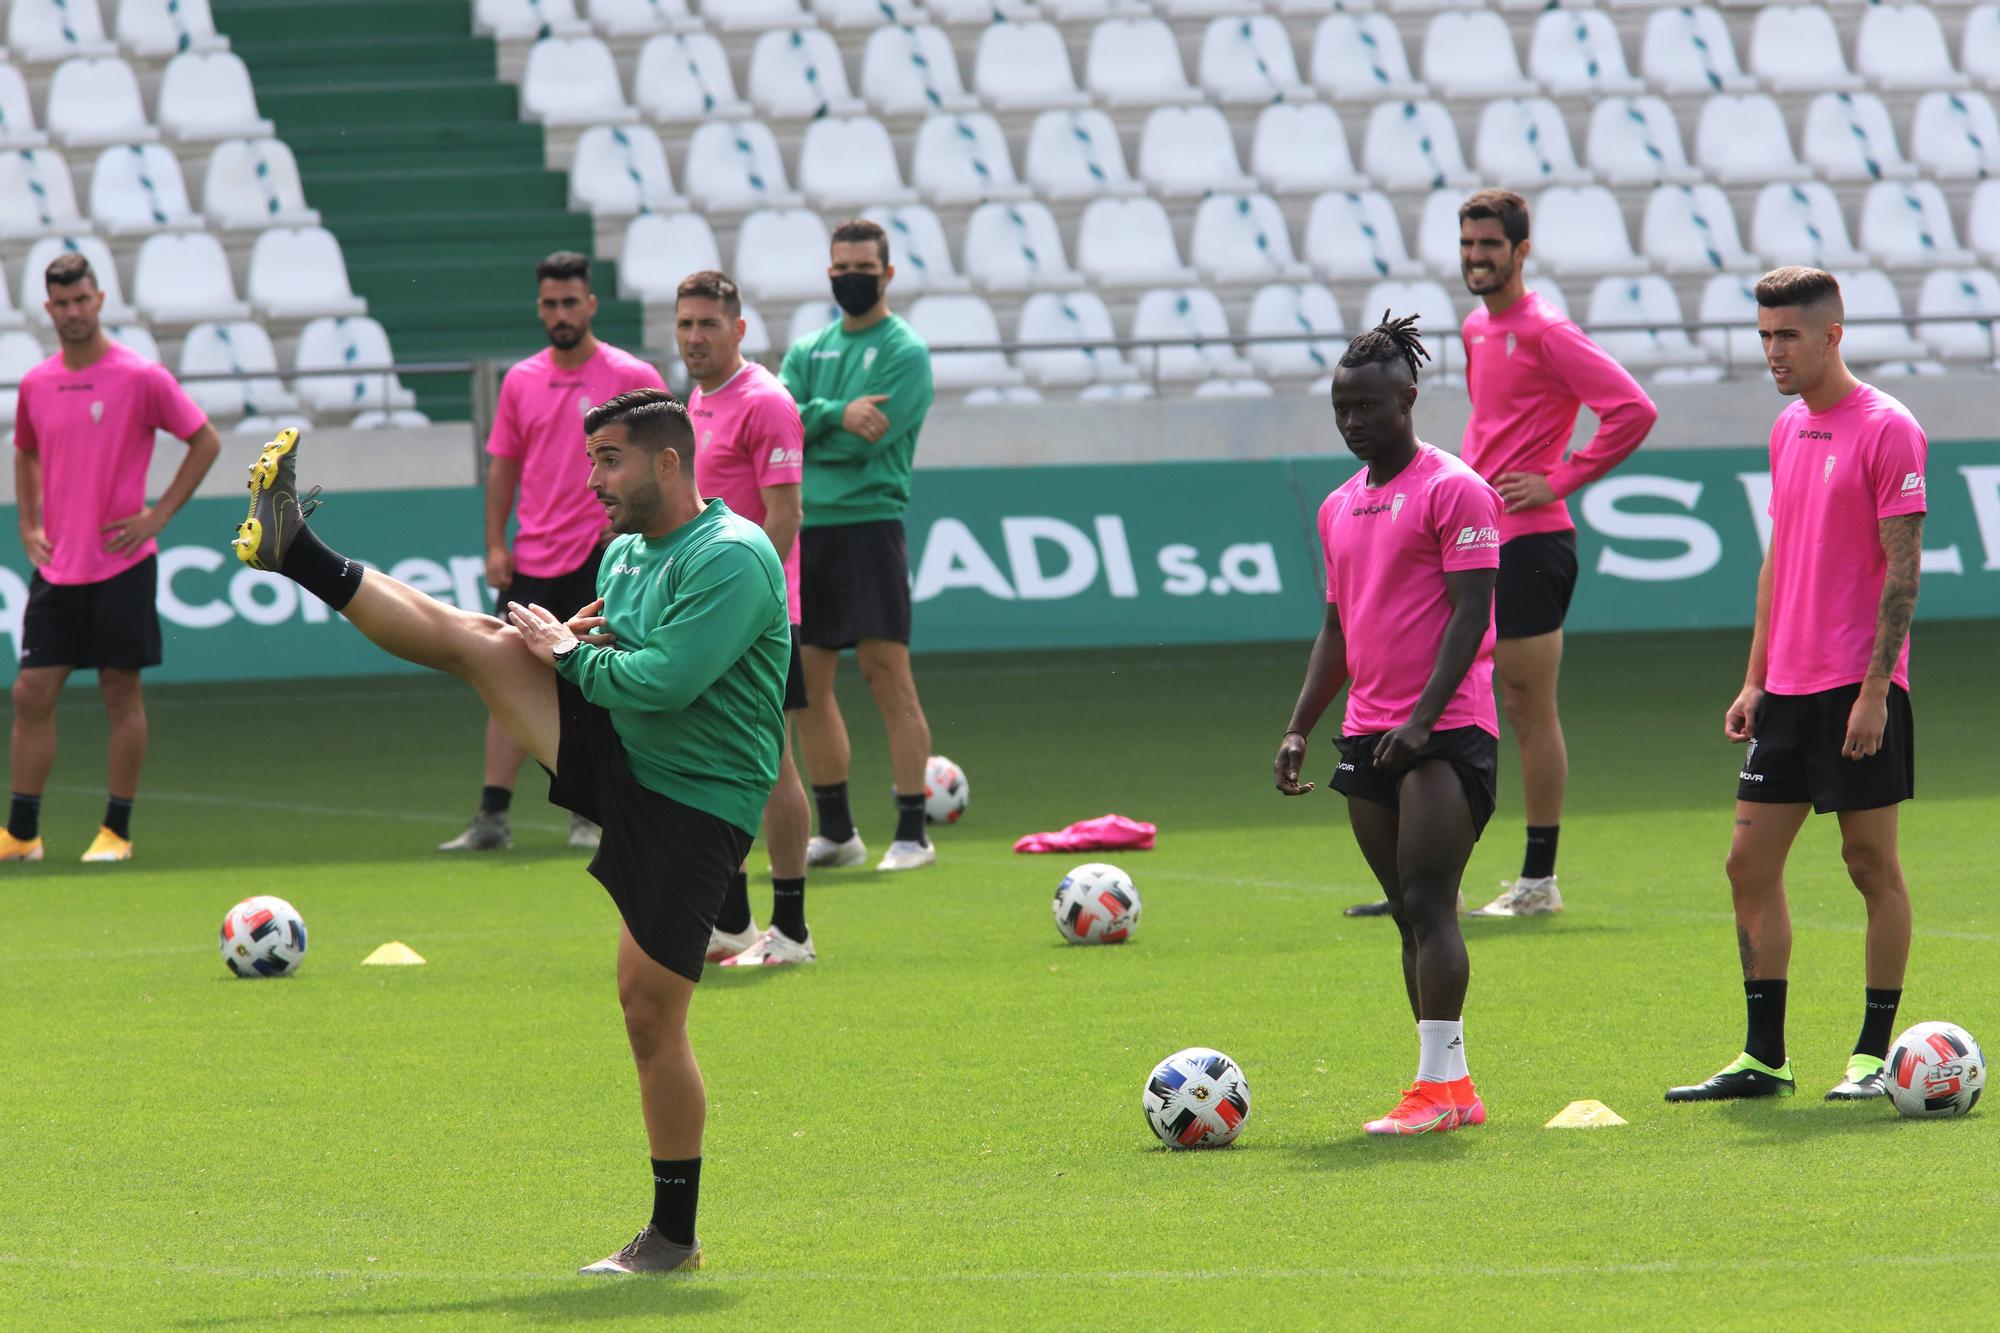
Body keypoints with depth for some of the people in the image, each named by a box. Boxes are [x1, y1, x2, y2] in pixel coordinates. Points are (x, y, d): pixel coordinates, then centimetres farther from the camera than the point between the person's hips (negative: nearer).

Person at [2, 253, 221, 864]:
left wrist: (158, 515, -7)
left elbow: (205, 441, -1)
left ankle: (116, 832, 8)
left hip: (121, 564, -4)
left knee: (121, 693, 1)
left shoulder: (141, 377, -8)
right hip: (56, 565, 4)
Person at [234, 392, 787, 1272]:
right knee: (466, 638, -3)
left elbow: (662, 680, -27)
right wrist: (576, 636, 0)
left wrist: (567, 653, -11)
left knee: (650, 1012, -8)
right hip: (615, 755, 8)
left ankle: (674, 1235, 2)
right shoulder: (625, 551, 10)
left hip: (695, 808, -8)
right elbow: (606, 656, 24)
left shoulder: (733, 558, -18)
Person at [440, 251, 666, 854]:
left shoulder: (632, 378, -3)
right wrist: (496, 545, 6)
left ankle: (589, 816, 10)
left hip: (601, 556, -3)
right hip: (530, 563, 3)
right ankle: (493, 817, -3)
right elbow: (503, 465, 14)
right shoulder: (521, 381, 9)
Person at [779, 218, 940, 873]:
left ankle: (912, 834, -8)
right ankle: (836, 832, 16)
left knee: (888, 675, -10)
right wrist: (834, 414, -15)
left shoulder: (905, 352, -2)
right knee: (807, 688, 7)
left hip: (866, 523, -6)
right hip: (801, 526, 6)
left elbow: (864, 442, -13)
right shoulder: (808, 351, 16)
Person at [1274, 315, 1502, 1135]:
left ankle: (1439, 1083, -17)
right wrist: (1299, 730, 14)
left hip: (1445, 730, -8)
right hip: (1368, 735, 8)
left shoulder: (1453, 490, -7)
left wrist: (1421, 718, -21)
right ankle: (1452, 1090, 8)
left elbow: (1470, 612, -13)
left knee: (1428, 903, -14)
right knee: (1408, 912, 6)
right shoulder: (1340, 507, 17)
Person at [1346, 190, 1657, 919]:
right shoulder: (1477, 329, 15)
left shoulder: (1544, 331, -12)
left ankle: (1538, 883, 5)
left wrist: (1559, 481, -15)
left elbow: (1634, 409, -18)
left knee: (1528, 710, -2)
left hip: (1527, 541, -9)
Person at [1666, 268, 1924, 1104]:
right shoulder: (1789, 429, 14)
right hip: (1787, 689, 8)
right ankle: (1763, 1059, 9)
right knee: (1750, 863, 5)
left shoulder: (1886, 430, -10)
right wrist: (1755, 680, 15)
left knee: (1871, 864, -1)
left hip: (1858, 688, -8)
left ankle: (1874, 1056, 6)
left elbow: (1902, 570, -12)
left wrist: (1875, 689, -17)